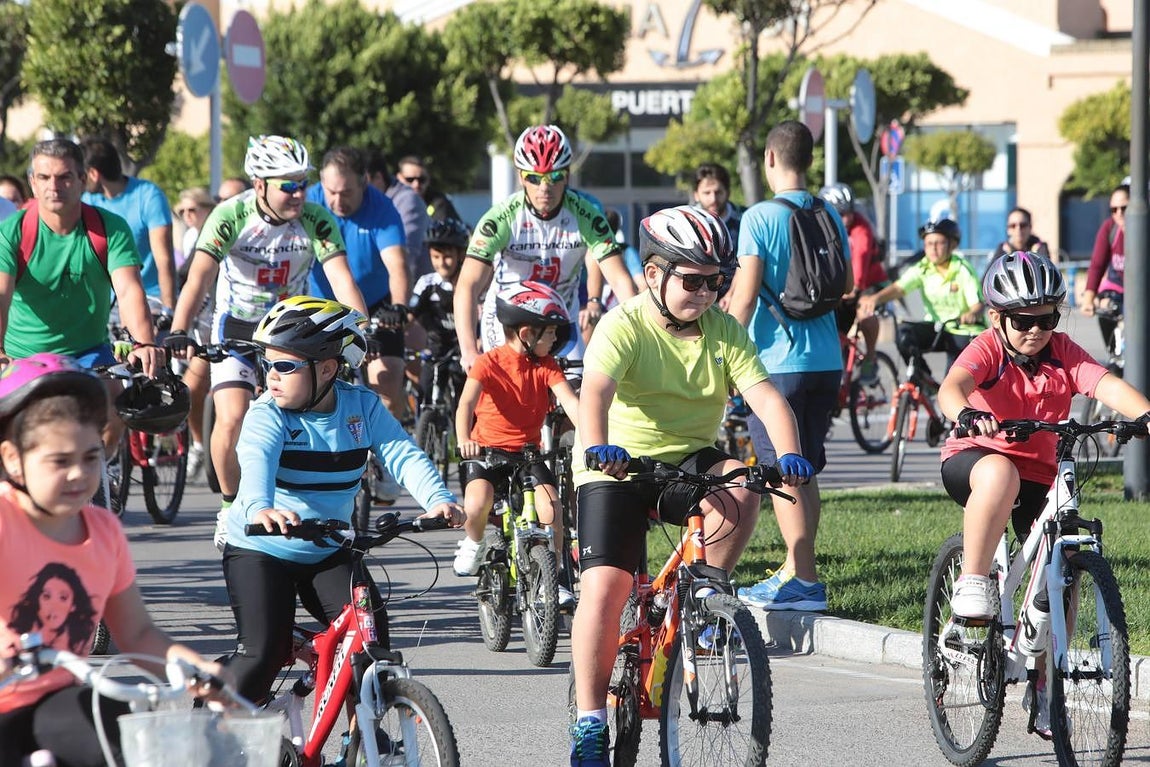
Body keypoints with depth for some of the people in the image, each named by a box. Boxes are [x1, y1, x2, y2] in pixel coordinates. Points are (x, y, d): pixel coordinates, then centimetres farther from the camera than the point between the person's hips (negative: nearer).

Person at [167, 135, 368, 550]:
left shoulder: (317, 221, -16)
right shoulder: (231, 216, -22)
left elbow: (341, 279, -24)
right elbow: (200, 276, -31)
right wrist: (178, 334, -46)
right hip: (236, 327, -2)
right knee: (232, 420, -20)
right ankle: (231, 506, 4)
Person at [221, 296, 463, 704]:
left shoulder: (363, 406, -5)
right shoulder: (267, 415, -17)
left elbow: (402, 455, -16)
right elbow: (257, 461, -37)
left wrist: (437, 499, -37)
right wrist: (260, 508, -61)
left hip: (328, 554, 3)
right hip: (260, 551, -3)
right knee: (263, 653, -16)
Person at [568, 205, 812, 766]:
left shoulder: (724, 331, -2)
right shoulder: (624, 326, -14)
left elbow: (765, 396, -13)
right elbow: (595, 390, -32)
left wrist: (788, 454, -33)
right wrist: (595, 447, -52)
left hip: (689, 464, 3)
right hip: (619, 468, -3)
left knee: (740, 493, -30)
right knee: (604, 587, -15)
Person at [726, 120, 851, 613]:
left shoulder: (760, 218, -11)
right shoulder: (830, 216, 7)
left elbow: (745, 296, -15)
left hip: (776, 361, -6)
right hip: (825, 360, 6)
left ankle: (804, 582, -7)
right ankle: (794, 570, 22)